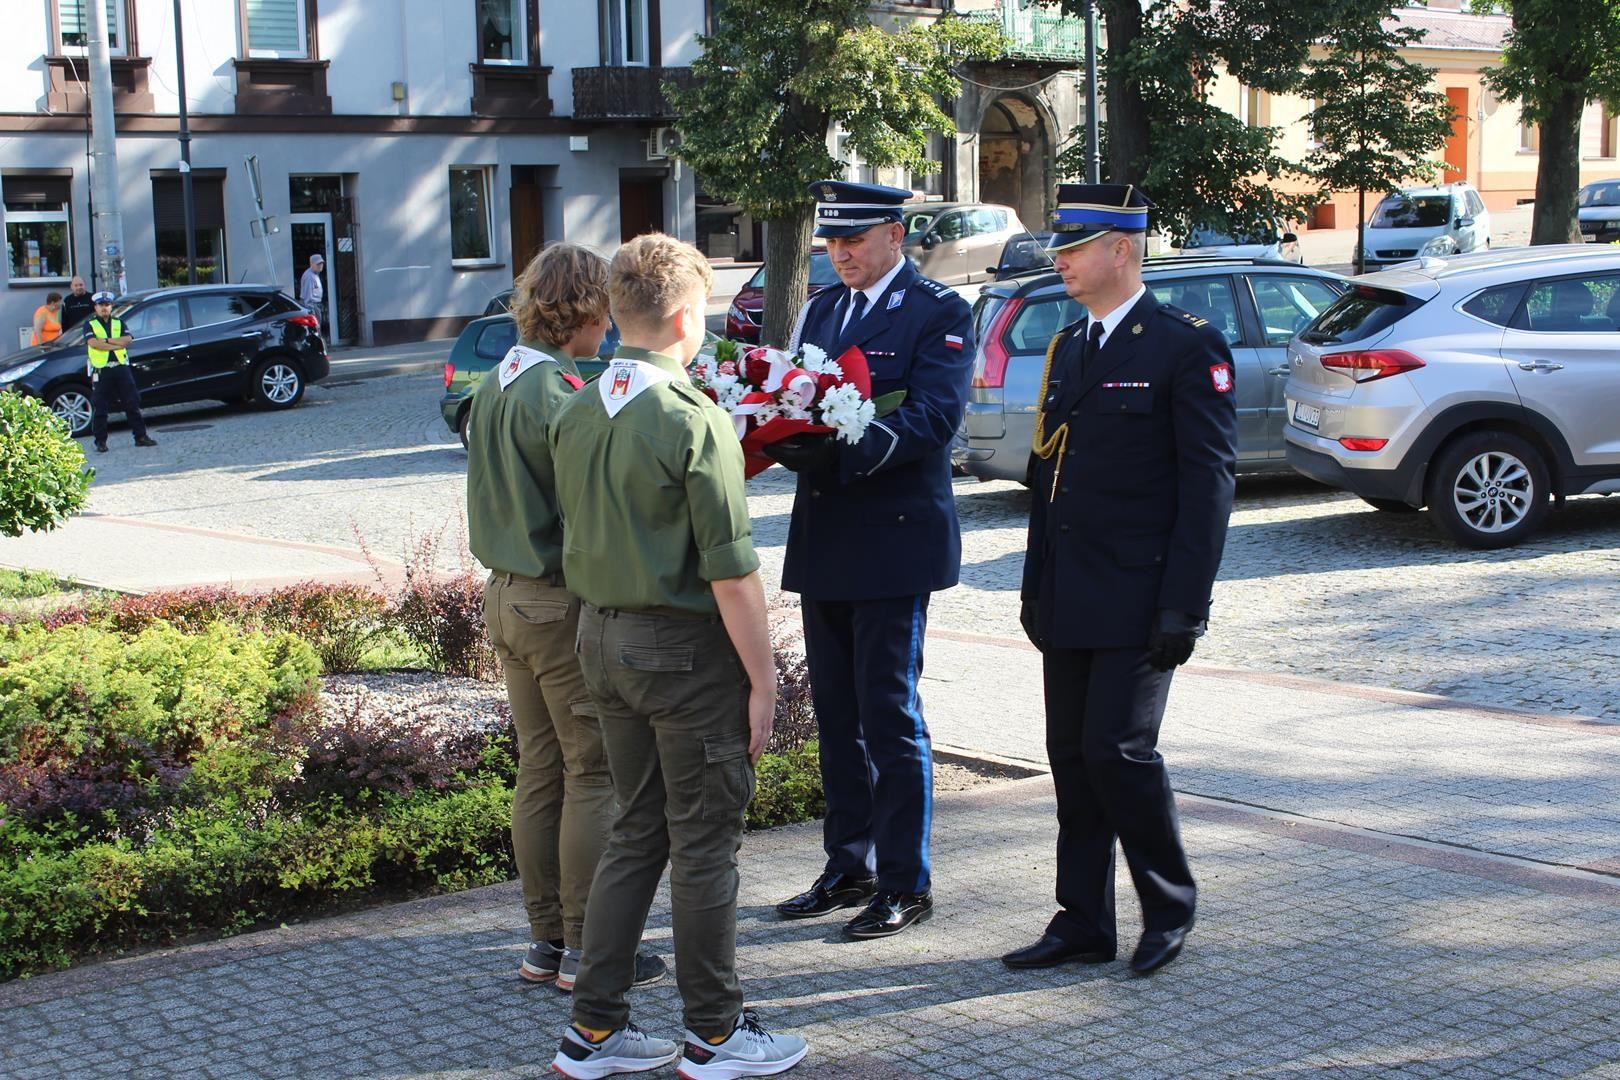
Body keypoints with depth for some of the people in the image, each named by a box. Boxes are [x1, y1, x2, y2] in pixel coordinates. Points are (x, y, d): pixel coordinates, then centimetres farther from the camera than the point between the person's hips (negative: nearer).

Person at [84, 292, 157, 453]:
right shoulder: (90, 324, 6)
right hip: (101, 370, -3)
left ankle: (141, 436, 10)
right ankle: (100, 441, 5)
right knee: (99, 408, -2)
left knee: (132, 404, 4)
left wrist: (106, 340, -11)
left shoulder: (119, 323, 16)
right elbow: (93, 343, -12)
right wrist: (117, 345, -10)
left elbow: (128, 339, -2)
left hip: (121, 367, 3)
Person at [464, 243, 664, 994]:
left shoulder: (493, 386, 10)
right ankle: (584, 950, 5)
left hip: (506, 595, 9)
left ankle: (545, 941, 21)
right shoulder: (556, 392, -18)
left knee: (539, 771, 14)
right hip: (564, 604, -9)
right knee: (594, 772, 0)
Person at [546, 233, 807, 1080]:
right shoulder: (694, 421, -17)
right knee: (704, 841, 5)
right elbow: (730, 571, -18)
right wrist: (762, 679, -12)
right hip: (685, 647, -7)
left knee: (637, 831, 16)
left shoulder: (575, 414, 5)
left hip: (603, 637, 7)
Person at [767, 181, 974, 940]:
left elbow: (934, 417, -18)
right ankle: (849, 868, 23)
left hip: (893, 540, -7)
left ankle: (905, 882, 6)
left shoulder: (939, 313, -6)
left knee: (889, 714, -4)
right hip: (823, 539, 7)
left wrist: (842, 449, -31)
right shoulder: (820, 311, 17)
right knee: (836, 714, 12)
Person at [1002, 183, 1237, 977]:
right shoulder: (1066, 347, 15)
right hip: (1069, 600, 7)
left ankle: (1169, 909, 11)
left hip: (1139, 600, -7)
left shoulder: (1187, 346, -8)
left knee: (1118, 748, -10)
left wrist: (1184, 605, -16)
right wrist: (1035, 589, 15)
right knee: (1071, 757, 9)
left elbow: (1209, 480, -12)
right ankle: (1083, 925, 18)